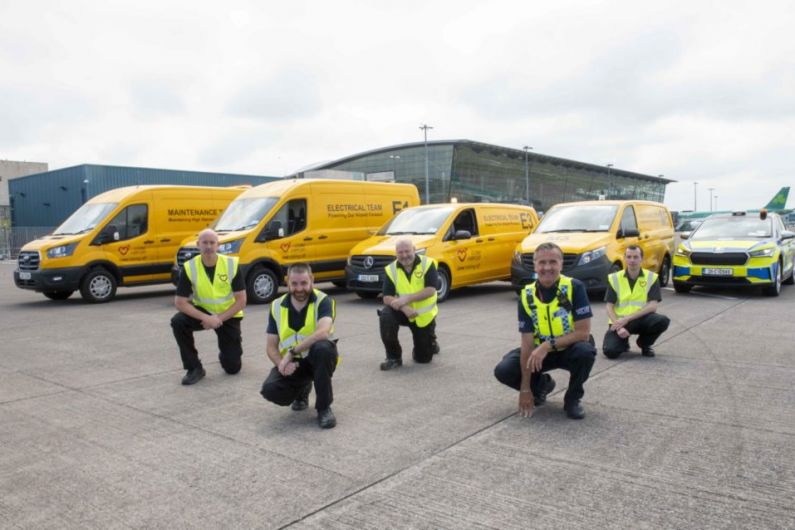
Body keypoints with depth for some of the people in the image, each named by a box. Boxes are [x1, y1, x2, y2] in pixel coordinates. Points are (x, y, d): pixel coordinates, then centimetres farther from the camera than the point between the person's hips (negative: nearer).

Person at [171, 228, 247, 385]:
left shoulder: (232, 265, -20)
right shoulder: (189, 268, -18)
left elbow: (241, 301, -16)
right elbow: (180, 302, -19)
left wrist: (220, 318, -25)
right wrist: (205, 318, -31)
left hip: (228, 315, -1)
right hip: (203, 312, 1)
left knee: (233, 368, -4)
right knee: (178, 322, -31)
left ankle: (227, 352, 36)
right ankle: (194, 368, -13)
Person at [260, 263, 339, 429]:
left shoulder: (323, 301, -12)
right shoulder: (277, 306, 0)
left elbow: (323, 333, -31)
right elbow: (271, 346, 3)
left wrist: (291, 352, -30)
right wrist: (282, 363, -18)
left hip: (317, 358, -3)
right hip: (292, 364, 3)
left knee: (323, 347, -37)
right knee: (270, 389, -24)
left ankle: (324, 408, -18)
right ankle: (302, 390, 15)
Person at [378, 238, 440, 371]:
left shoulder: (427, 263, -16)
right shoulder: (391, 269, -11)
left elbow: (431, 290, -25)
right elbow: (387, 298, -16)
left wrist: (406, 299, -33)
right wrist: (404, 308, -33)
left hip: (425, 315, -1)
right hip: (403, 312, 1)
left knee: (423, 359, 4)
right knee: (385, 316, -33)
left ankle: (430, 343, 42)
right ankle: (393, 357, -16)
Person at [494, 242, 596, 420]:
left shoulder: (574, 287, -22)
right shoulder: (526, 296, -15)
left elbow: (583, 332, -23)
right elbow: (527, 342, -15)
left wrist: (549, 345, -33)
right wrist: (525, 387, -16)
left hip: (570, 349, -2)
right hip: (540, 350, 2)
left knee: (585, 351, -36)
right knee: (503, 371, -17)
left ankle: (572, 399, -5)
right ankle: (542, 385, 16)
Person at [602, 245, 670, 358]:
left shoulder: (651, 278, -1)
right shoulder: (614, 278, 0)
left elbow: (652, 306, -10)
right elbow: (609, 306, -3)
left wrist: (627, 319, -20)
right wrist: (619, 326, -20)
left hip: (641, 320, 1)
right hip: (619, 321, -1)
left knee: (663, 321, -29)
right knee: (610, 351, -24)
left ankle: (644, 344, 3)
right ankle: (623, 342, 15)